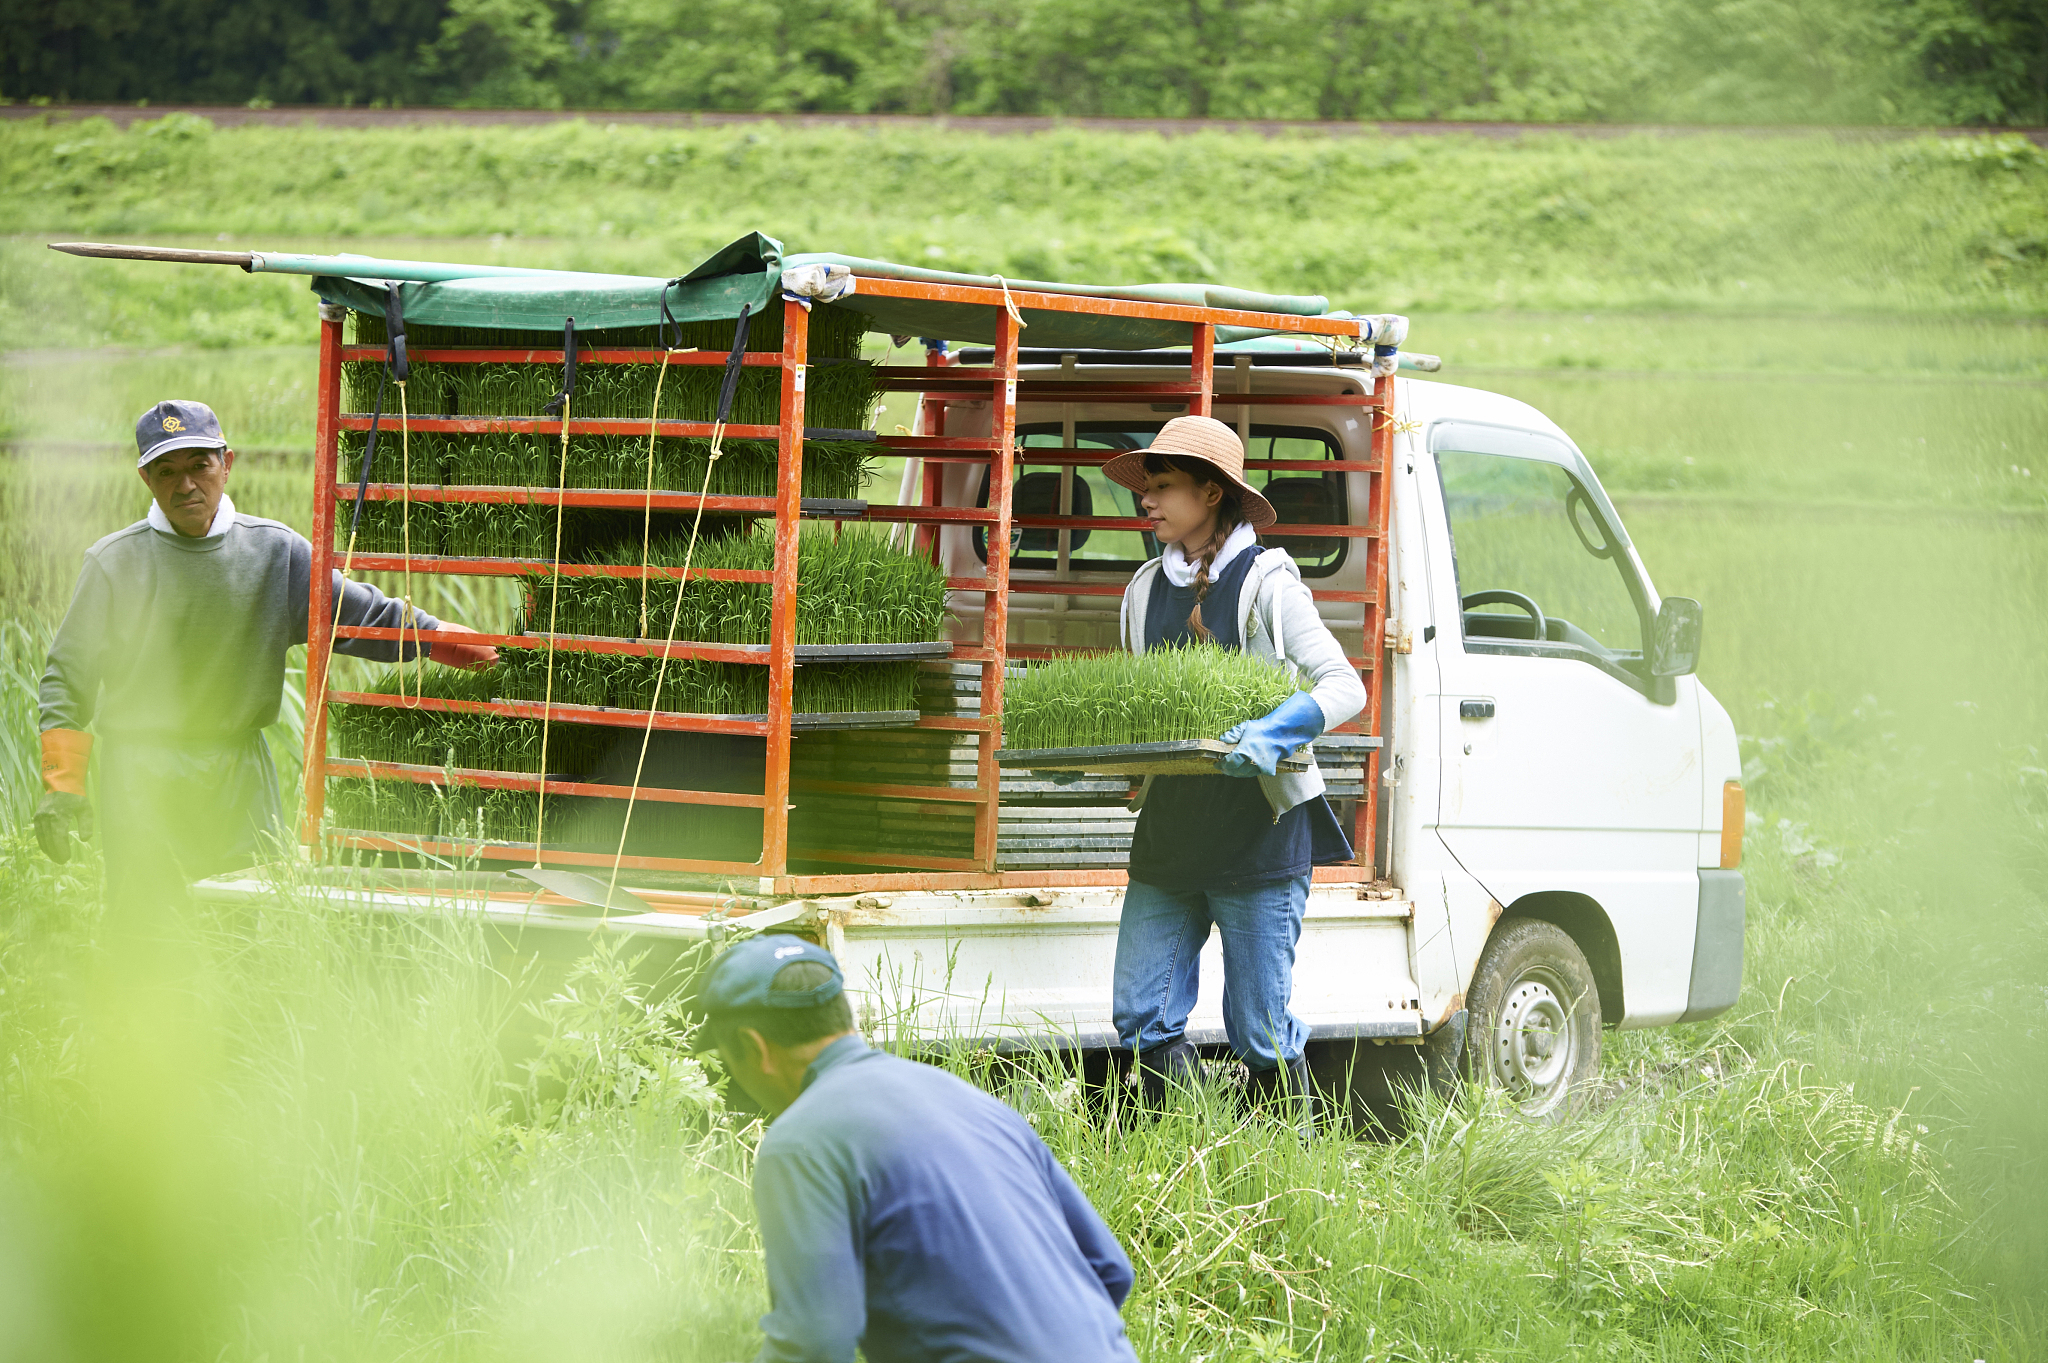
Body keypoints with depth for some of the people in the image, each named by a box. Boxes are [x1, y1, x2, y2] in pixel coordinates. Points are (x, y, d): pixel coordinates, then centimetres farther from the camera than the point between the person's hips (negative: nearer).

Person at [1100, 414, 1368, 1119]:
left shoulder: (1264, 581, -5)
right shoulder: (1147, 588, 13)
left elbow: (1344, 686, -11)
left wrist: (1275, 731, -28)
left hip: (1258, 830, -6)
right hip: (1167, 833, 6)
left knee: (1261, 1033, -3)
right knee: (1142, 1020, 1)